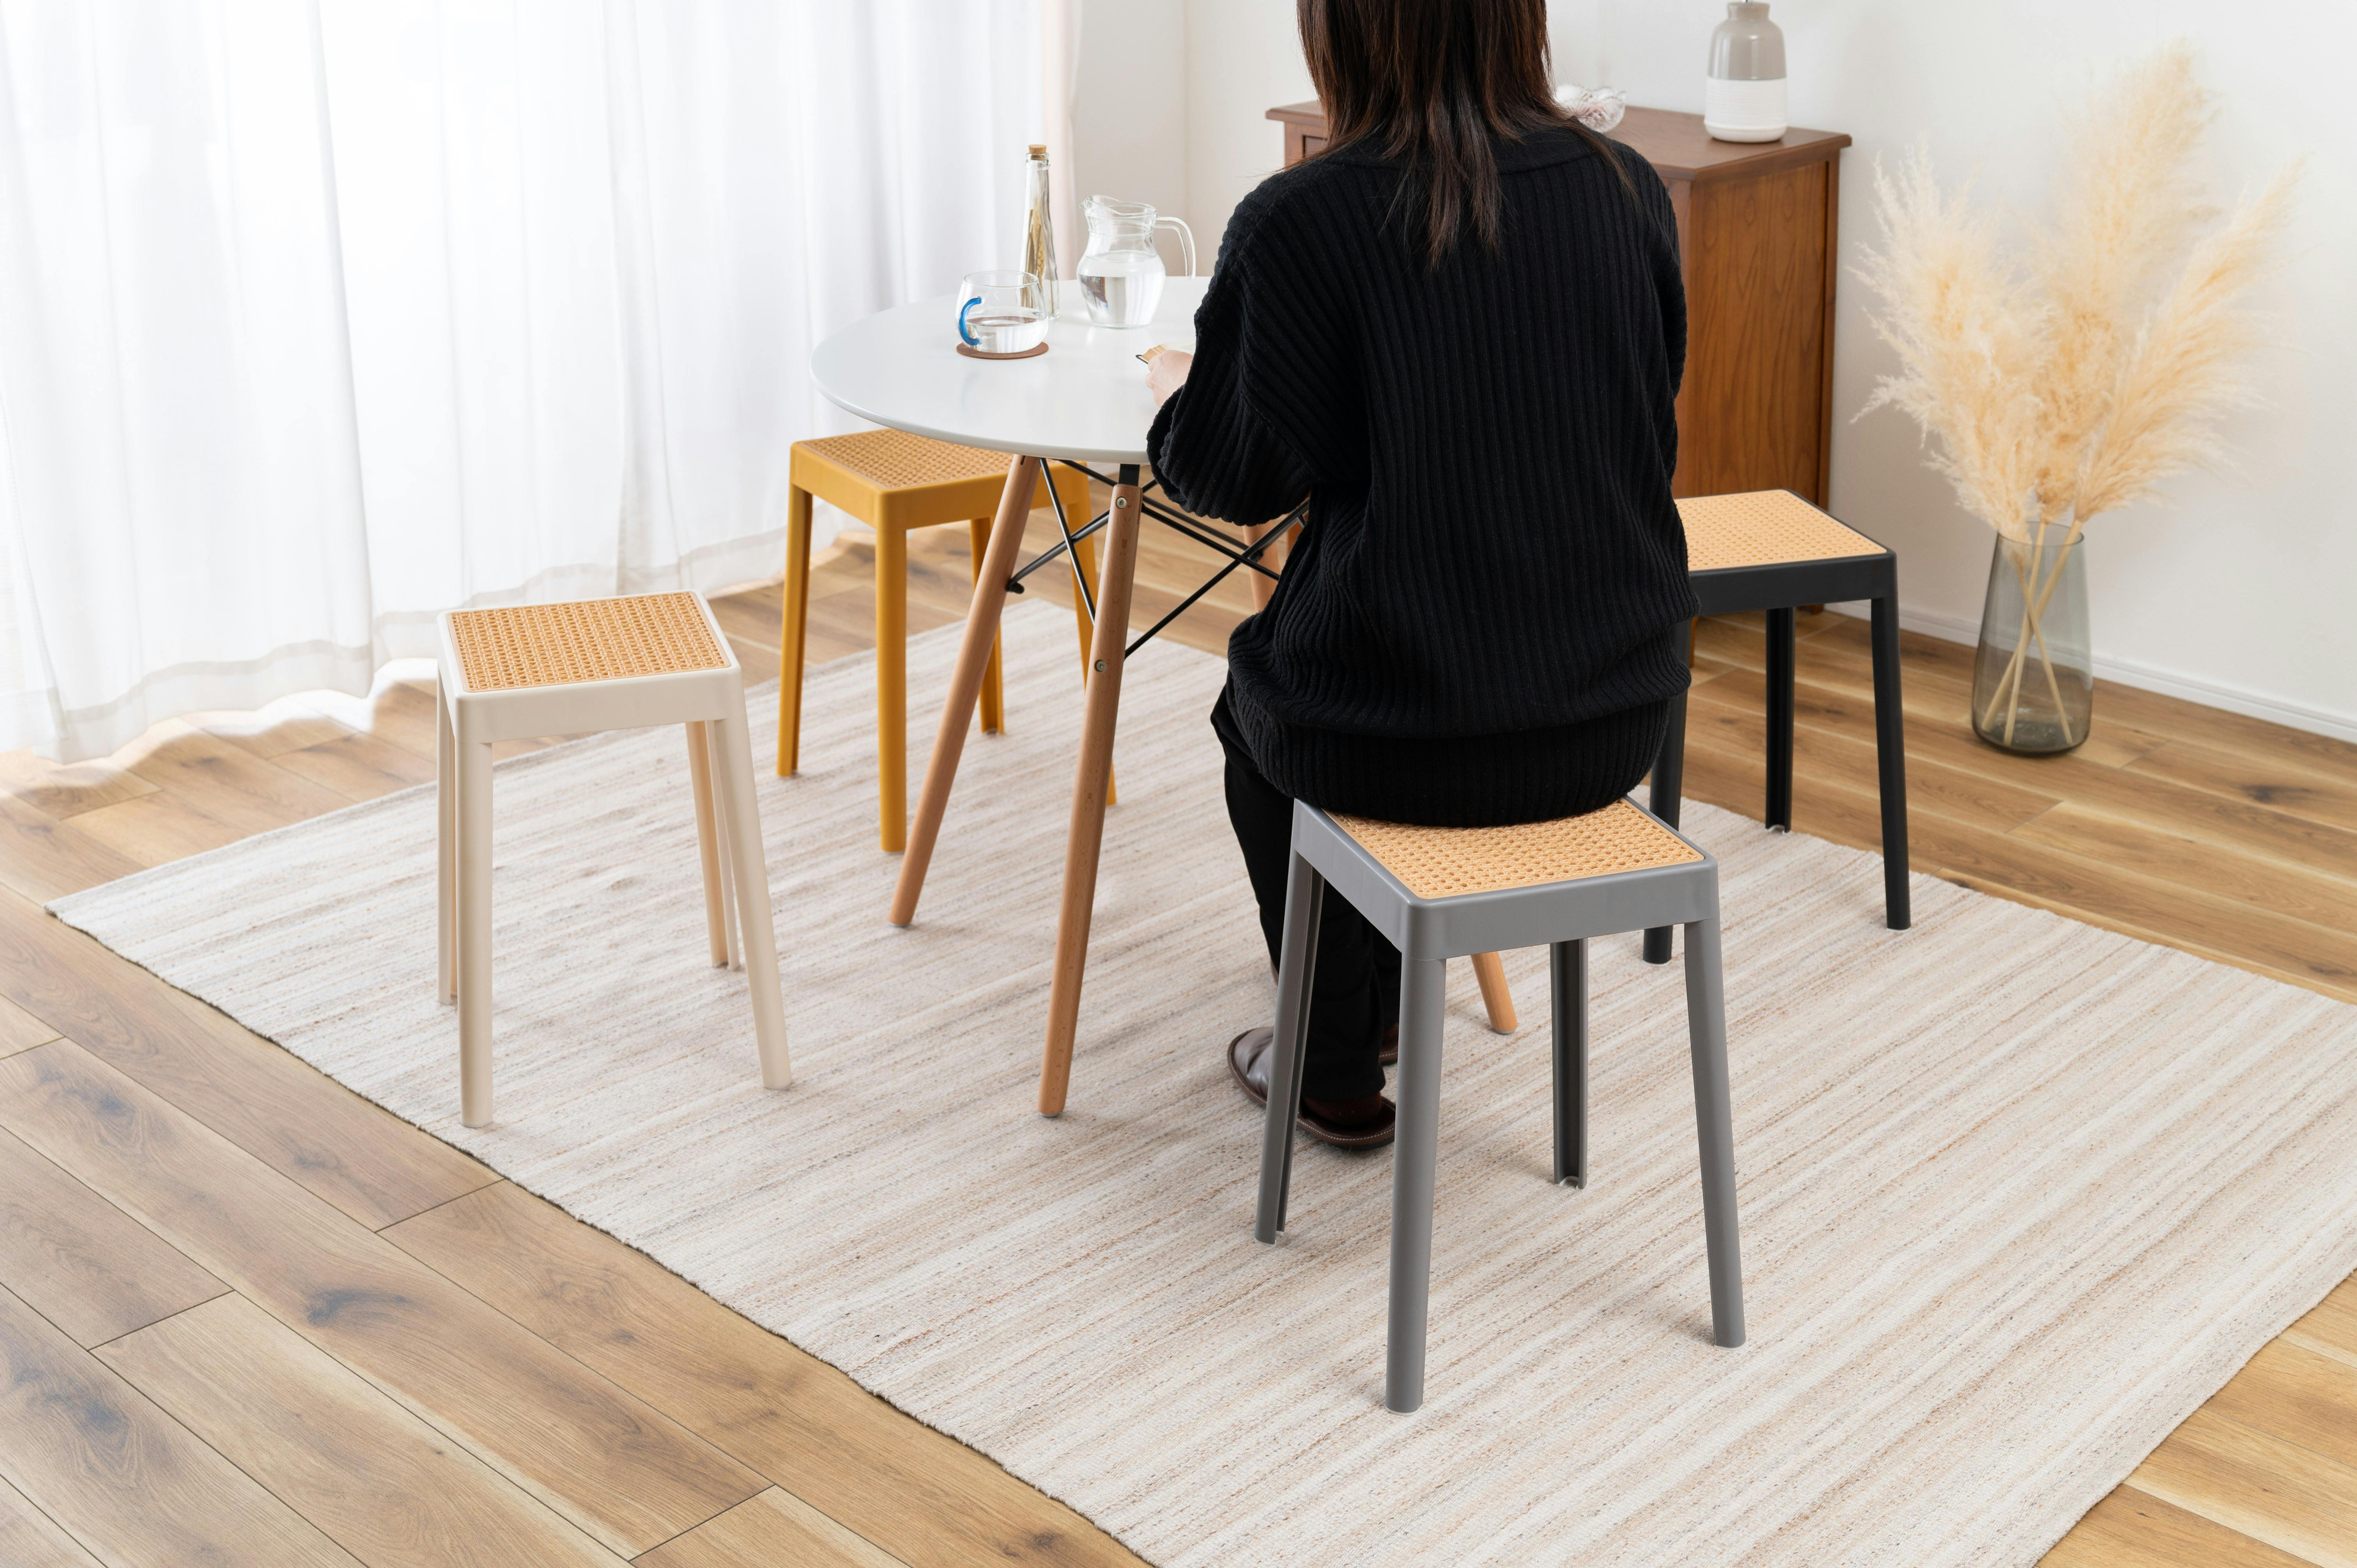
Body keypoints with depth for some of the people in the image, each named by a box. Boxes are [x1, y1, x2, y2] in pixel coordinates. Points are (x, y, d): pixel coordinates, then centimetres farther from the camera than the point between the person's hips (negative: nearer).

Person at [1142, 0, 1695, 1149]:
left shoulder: (1297, 221, -16)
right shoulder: (1628, 191, -2)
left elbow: (1229, 476, -6)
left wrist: (1175, 394, 17)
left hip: (1404, 741, -4)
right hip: (1617, 719, 5)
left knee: (1256, 711, 31)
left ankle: (1337, 1072, 40)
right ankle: (1380, 1007, 53)